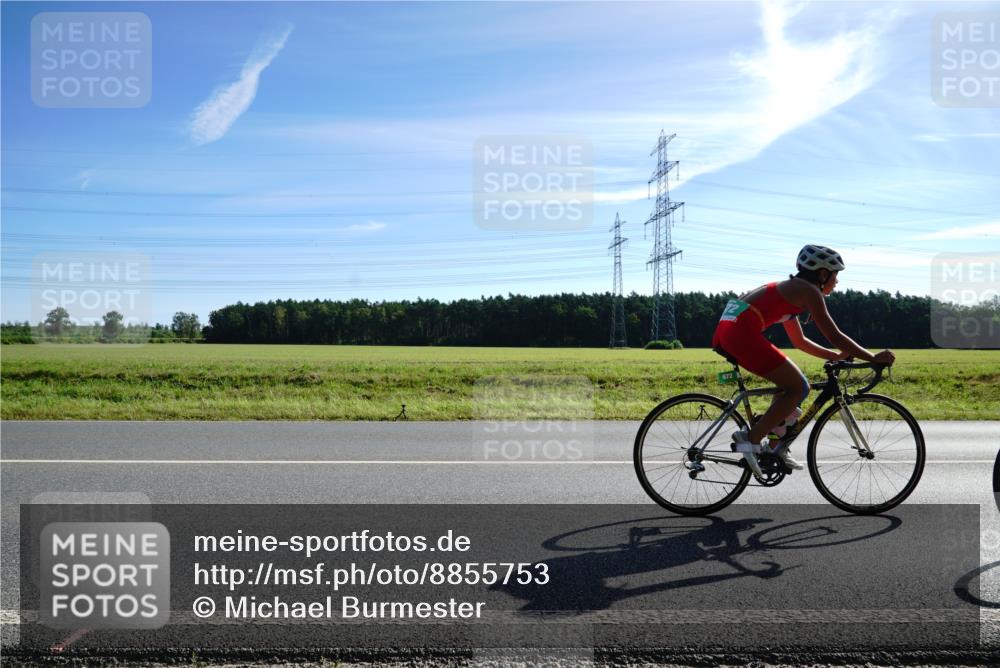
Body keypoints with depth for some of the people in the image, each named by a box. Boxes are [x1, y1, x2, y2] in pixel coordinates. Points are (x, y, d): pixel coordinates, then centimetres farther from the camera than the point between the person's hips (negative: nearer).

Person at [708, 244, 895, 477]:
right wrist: (874, 358, 4)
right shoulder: (809, 291, 1)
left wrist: (835, 356, 31)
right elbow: (835, 337, -3)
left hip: (725, 332, 10)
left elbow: (800, 341, 36)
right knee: (798, 388, 0)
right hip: (742, 334, -10)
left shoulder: (790, 288, 29)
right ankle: (750, 439, -3)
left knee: (790, 381, 21)